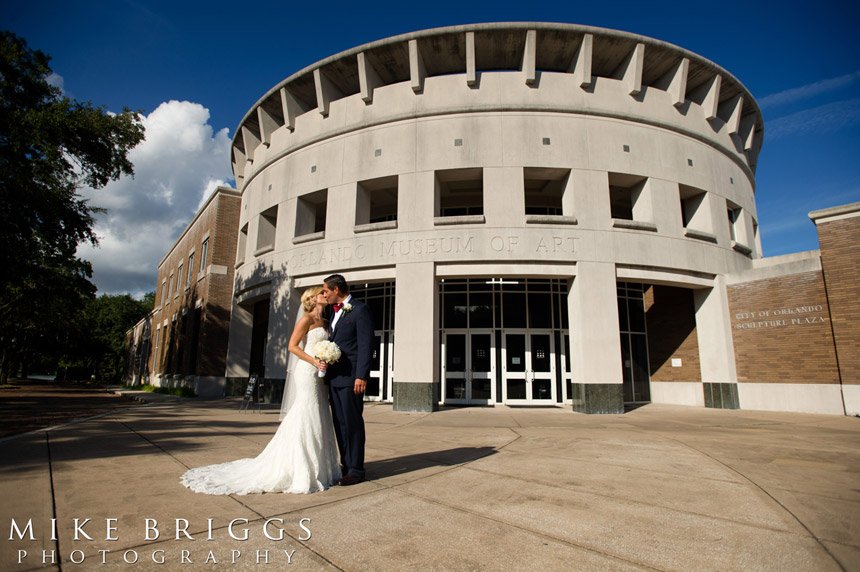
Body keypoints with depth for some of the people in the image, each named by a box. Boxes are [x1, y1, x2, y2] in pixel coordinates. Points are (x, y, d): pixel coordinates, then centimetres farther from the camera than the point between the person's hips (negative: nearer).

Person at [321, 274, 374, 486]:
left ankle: (356, 469, 9)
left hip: (350, 377, -8)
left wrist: (361, 376, -19)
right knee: (340, 424, 13)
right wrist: (326, 368, 12)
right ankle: (346, 465, 24)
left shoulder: (360, 309, -9)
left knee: (353, 423, -1)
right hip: (334, 377, 8)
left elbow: (366, 345, -14)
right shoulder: (334, 311, 18)